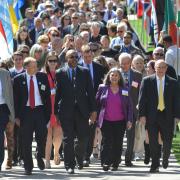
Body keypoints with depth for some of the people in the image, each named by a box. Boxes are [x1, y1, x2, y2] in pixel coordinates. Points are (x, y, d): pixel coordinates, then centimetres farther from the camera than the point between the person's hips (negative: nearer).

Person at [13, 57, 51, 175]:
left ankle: (40, 157, 28)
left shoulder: (43, 77, 4)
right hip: (26, 111, -1)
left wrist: (48, 112, -1)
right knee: (27, 141, 1)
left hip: (40, 110, 1)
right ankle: (28, 167, 10)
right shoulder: (19, 79, 0)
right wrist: (17, 116, -4)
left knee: (42, 137, -2)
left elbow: (48, 96, 5)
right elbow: (16, 99, 1)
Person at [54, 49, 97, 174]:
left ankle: (79, 157, 31)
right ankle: (69, 165, 5)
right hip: (66, 111, -2)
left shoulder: (85, 72, 8)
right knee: (68, 139, -1)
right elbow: (57, 93, 2)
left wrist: (93, 110, 1)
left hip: (82, 110, 2)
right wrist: (56, 112, -2)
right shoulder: (60, 73, 3)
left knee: (83, 137, 3)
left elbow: (90, 91, 7)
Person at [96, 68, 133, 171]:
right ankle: (106, 163, -11)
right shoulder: (103, 88, 4)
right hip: (106, 121, -1)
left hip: (120, 122, 1)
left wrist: (129, 120, -2)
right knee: (107, 143, -10)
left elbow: (129, 106, 6)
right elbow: (97, 103, 8)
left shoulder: (124, 91, 6)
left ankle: (115, 164, 12)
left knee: (118, 144, 3)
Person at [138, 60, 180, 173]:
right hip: (152, 116, -1)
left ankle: (165, 158, 32)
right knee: (153, 142, 0)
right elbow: (142, 99, 1)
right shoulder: (147, 81, 3)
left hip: (167, 116, 1)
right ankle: (155, 165, 8)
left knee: (167, 141, 3)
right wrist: (142, 115, -7)